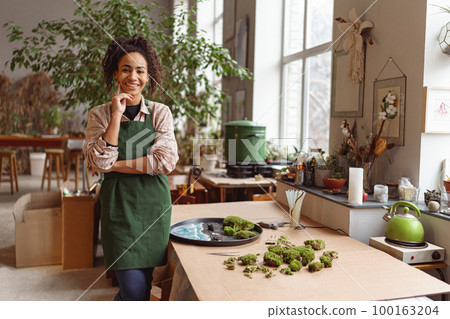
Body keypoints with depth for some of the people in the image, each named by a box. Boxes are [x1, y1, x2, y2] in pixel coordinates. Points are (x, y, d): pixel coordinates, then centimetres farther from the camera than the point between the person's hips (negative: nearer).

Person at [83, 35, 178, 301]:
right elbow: (100, 163, -11)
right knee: (135, 290, -5)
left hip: (154, 204, 2)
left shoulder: (160, 113, 2)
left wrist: (115, 165, -11)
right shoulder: (100, 115, 3)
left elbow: (167, 162, -11)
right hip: (118, 206, -1)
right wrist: (116, 115, -13)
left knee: (144, 283, 10)